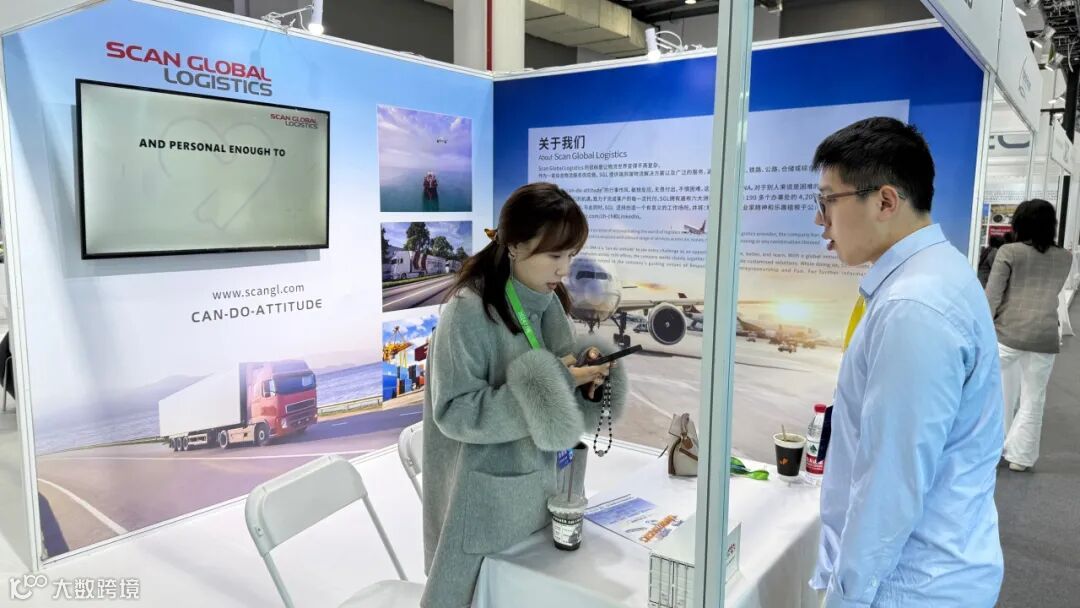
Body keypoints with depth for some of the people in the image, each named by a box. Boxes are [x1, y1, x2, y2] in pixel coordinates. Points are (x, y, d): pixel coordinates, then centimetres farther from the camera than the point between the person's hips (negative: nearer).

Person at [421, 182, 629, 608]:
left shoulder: (550, 302, 0)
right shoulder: (468, 311, -20)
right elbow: (454, 412, -23)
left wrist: (585, 371, -13)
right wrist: (546, 387, -26)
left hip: (540, 485, 7)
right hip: (486, 501, -6)